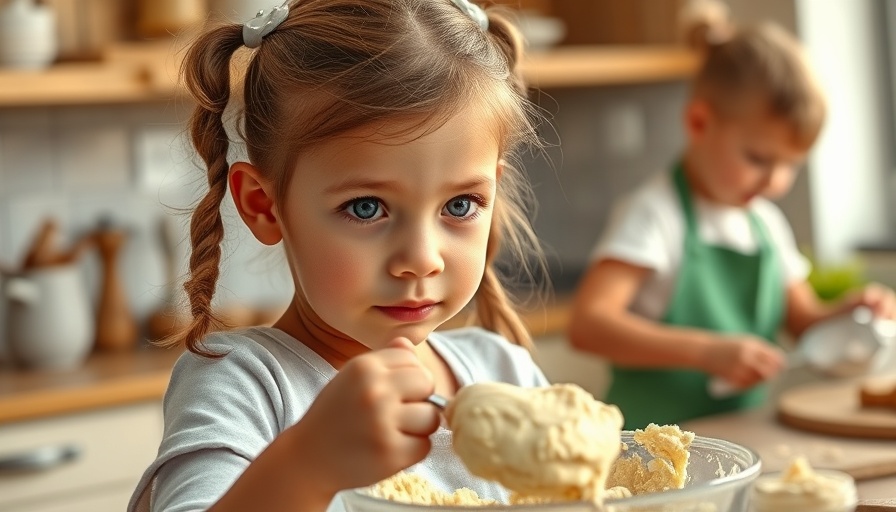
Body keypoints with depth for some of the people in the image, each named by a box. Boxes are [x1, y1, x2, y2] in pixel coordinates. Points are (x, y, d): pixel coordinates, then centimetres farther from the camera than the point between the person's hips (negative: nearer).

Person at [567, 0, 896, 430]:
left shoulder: (767, 221, 15)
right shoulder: (654, 213, -10)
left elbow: (803, 322, 28)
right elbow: (587, 323, -22)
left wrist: (848, 313, 6)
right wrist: (708, 352, -29)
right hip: (656, 443, -6)